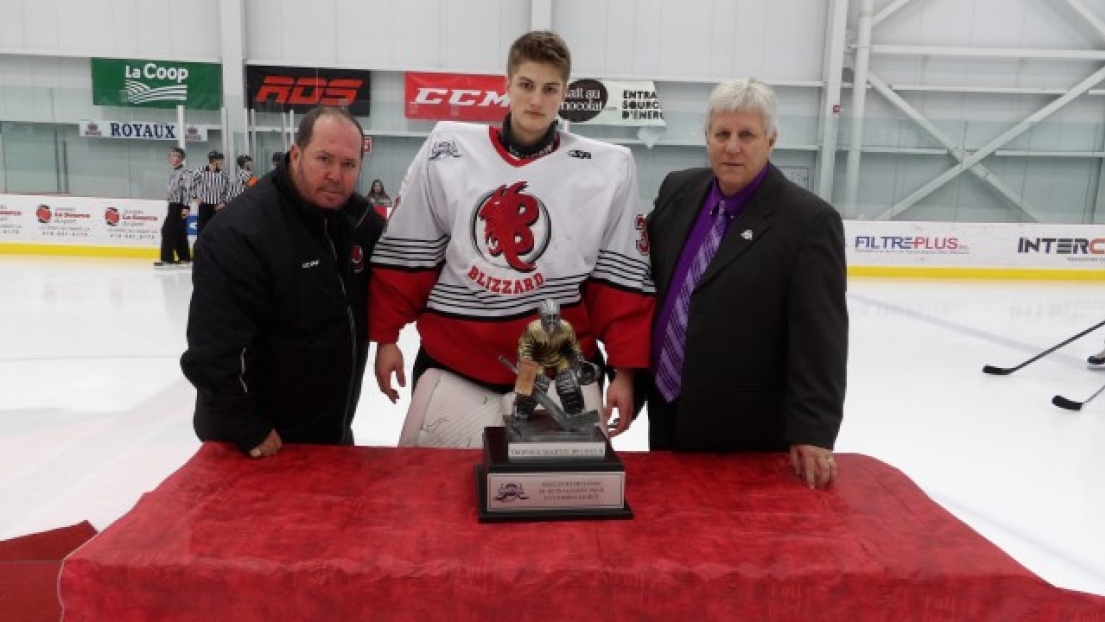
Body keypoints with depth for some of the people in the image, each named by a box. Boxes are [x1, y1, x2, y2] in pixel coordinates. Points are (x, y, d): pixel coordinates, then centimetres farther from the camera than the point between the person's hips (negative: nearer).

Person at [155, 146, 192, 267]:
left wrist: (185, 207, -24)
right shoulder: (173, 173, 18)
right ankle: (184, 257, 14)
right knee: (179, 232, 10)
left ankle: (167, 258, -10)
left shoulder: (185, 172, -12)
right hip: (173, 205, 9)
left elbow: (187, 190, -19)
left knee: (167, 230, -11)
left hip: (179, 206, -9)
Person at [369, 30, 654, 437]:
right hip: (451, 362, 1)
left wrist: (625, 370, -4)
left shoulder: (608, 169, -5)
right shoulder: (447, 151, -2)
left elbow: (622, 278, -2)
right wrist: (387, 337, 3)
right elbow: (406, 253, 3)